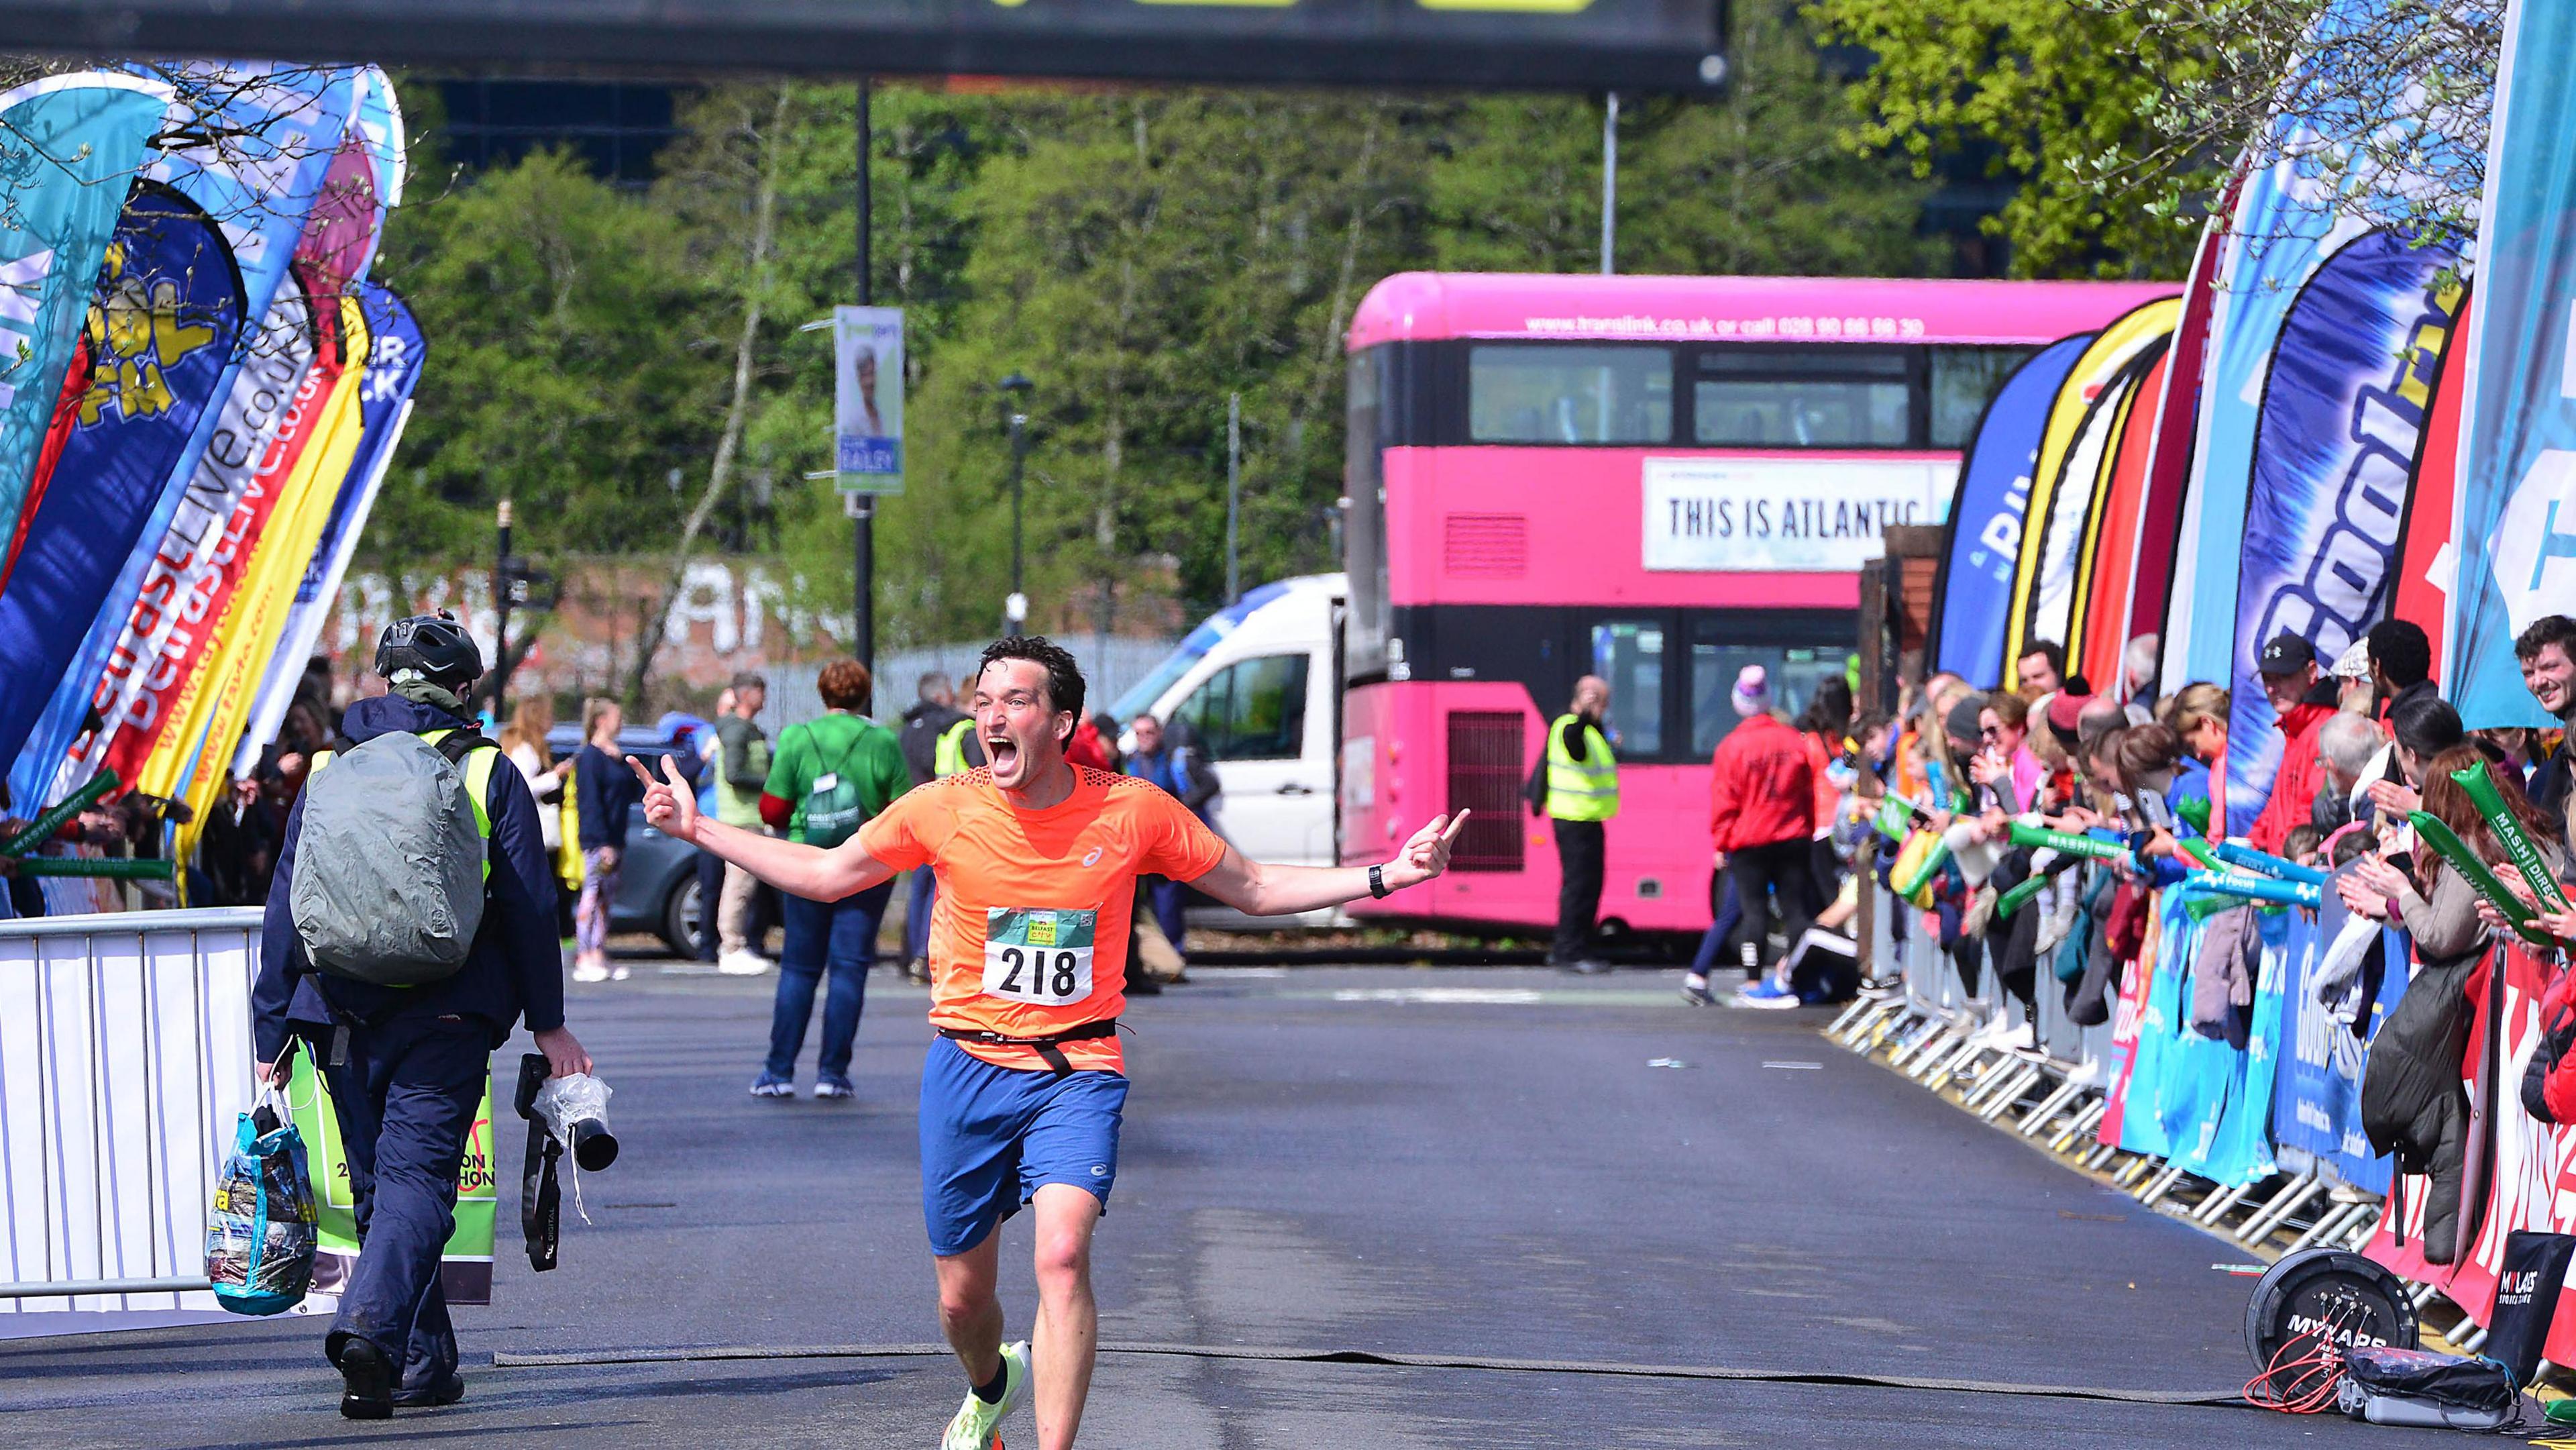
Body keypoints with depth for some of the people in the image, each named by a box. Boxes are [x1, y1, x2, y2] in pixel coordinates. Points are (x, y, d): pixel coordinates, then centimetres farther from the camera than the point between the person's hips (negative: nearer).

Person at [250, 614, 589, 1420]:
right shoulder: (487, 772, 3)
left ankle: (425, 1363, 17)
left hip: (342, 1015, 3)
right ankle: (373, 1323, -32)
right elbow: (531, 906, 0)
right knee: (417, 1176, -8)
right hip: (447, 1016, -3)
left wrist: (271, 1036, 12)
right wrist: (548, 1022, 5)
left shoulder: (328, 775, 10)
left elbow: (284, 911, 8)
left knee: (378, 1183, 14)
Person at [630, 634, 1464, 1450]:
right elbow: (824, 875, 10)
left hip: (1077, 1072, -1)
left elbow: (1254, 890, 6)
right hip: (968, 1070, 2)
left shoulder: (1132, 812, -6)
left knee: (1063, 1255, -25)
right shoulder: (944, 810, -5)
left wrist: (1385, 877, -2)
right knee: (960, 1296, 9)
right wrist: (698, 830, 6)